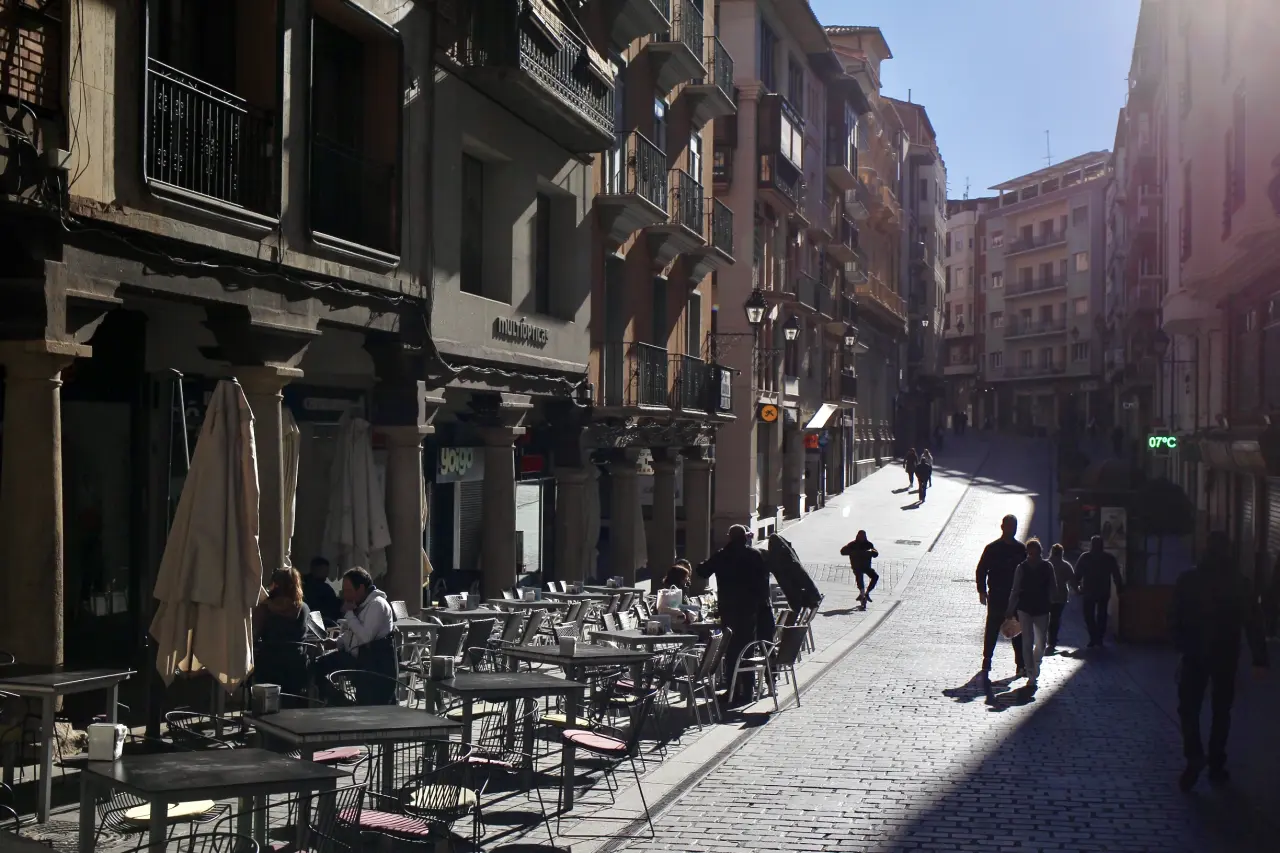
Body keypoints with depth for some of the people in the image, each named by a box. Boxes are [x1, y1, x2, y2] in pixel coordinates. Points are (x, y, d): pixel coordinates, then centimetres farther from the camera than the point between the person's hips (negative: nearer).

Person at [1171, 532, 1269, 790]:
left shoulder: (1187, 580, -5)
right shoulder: (1239, 583, -4)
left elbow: (1176, 619, -3)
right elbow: (1253, 624, -5)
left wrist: (1181, 645, 6)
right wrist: (1260, 658, -5)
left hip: (1194, 654, -1)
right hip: (1226, 656, 1)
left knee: (1188, 708, 7)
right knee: (1221, 711, 12)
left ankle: (1195, 758, -12)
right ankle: (1216, 766, 12)